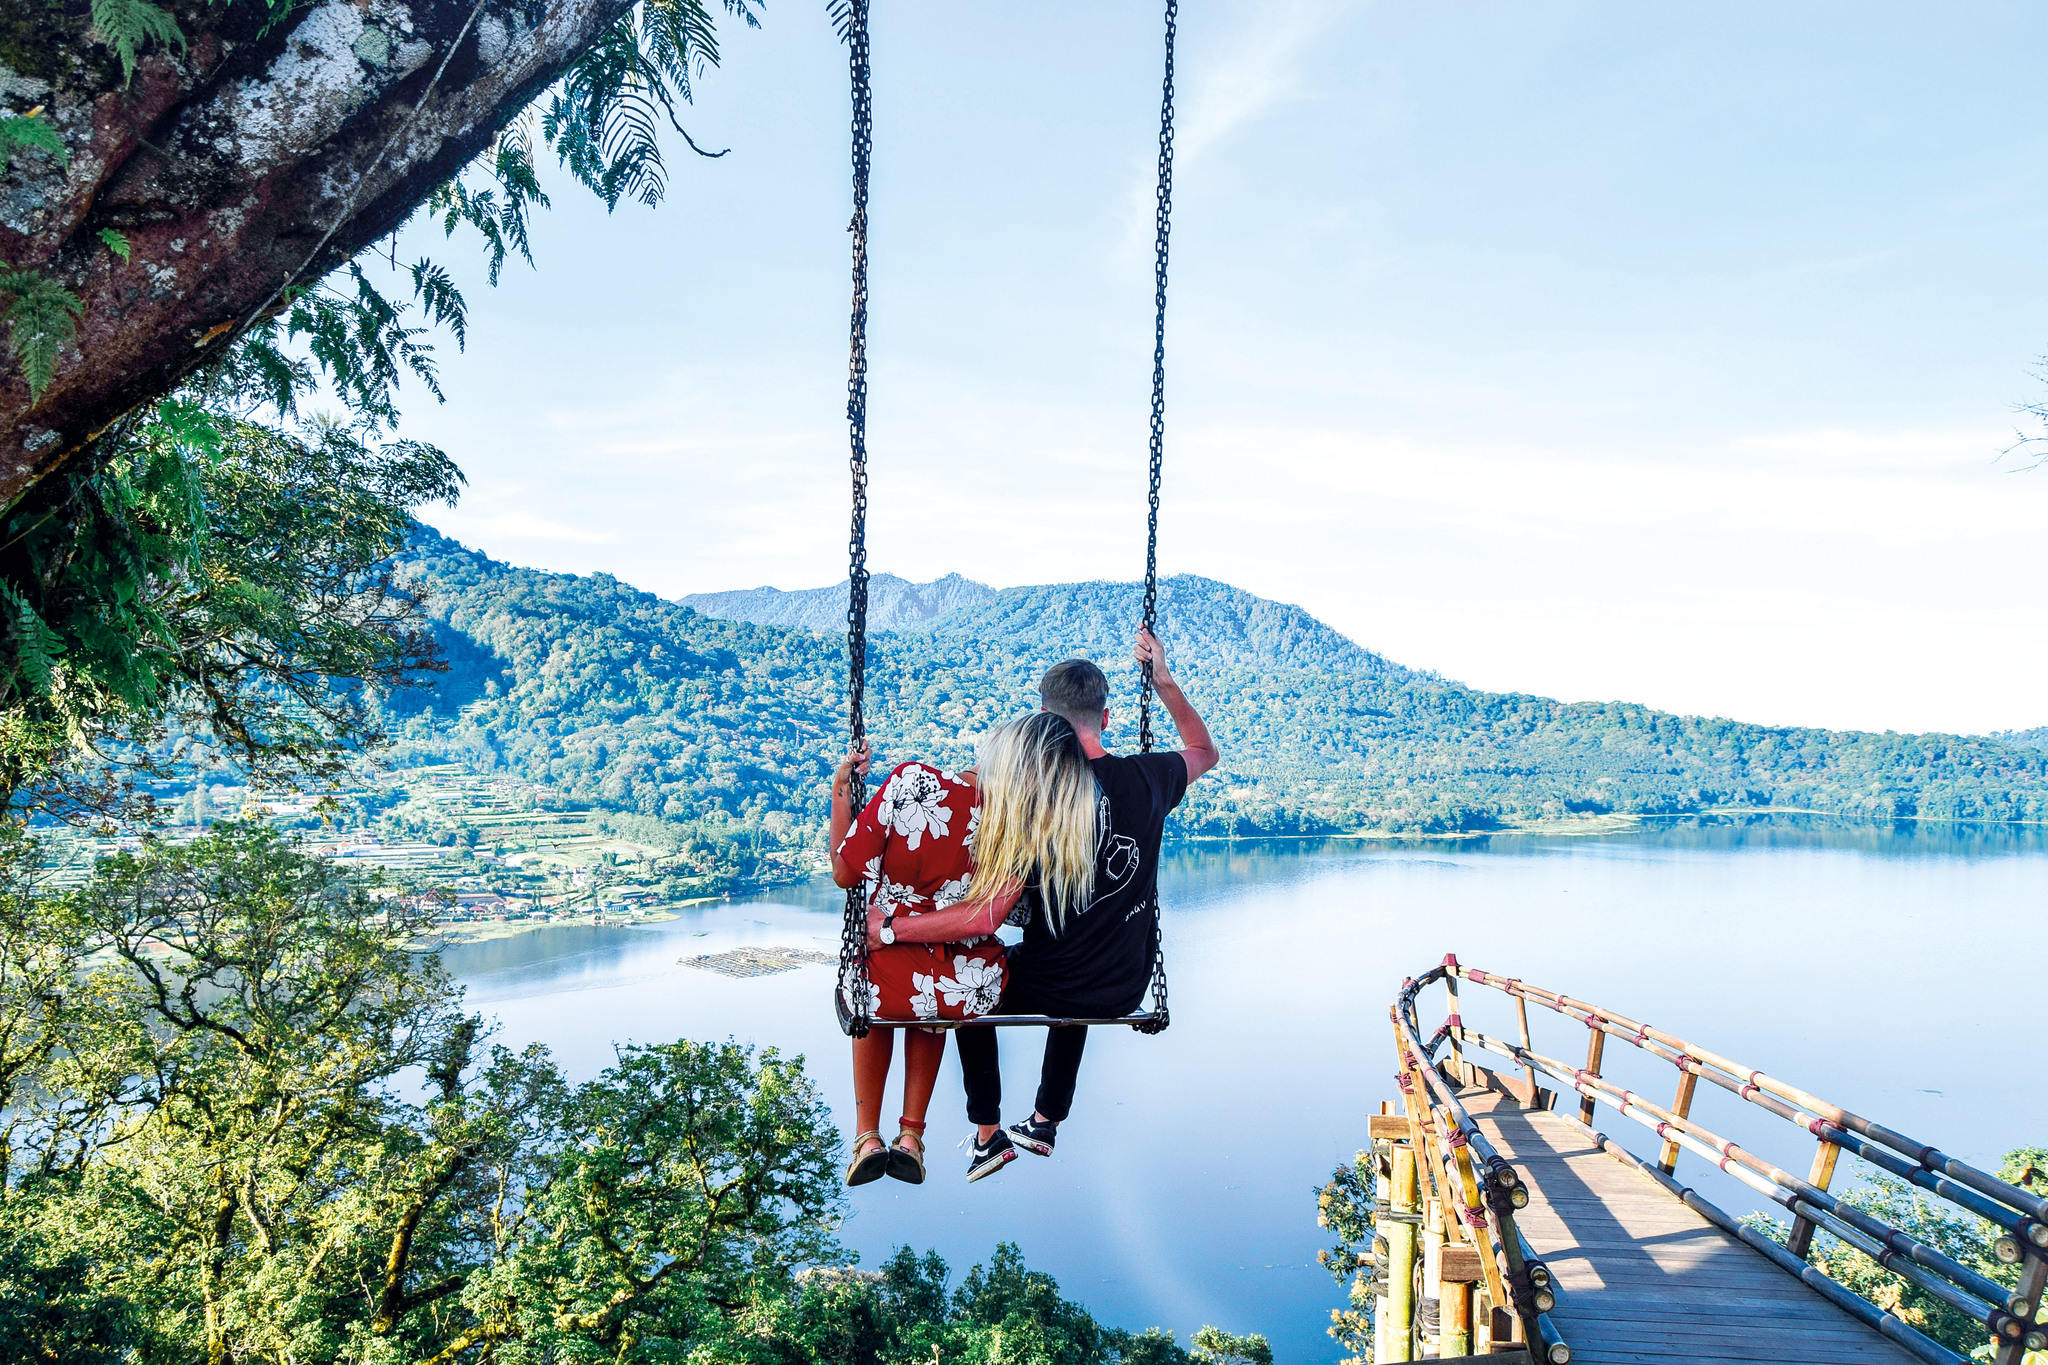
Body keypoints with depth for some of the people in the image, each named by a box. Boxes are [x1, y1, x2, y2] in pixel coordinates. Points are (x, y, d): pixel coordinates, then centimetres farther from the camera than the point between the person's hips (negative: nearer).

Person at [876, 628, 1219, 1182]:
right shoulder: (1147, 778, -11)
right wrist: (1165, 682, 12)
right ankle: (1046, 1121, 50)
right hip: (1125, 991, 4)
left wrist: (887, 929, -21)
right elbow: (1205, 750, 13)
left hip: (1045, 990, -4)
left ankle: (987, 1135, 30)